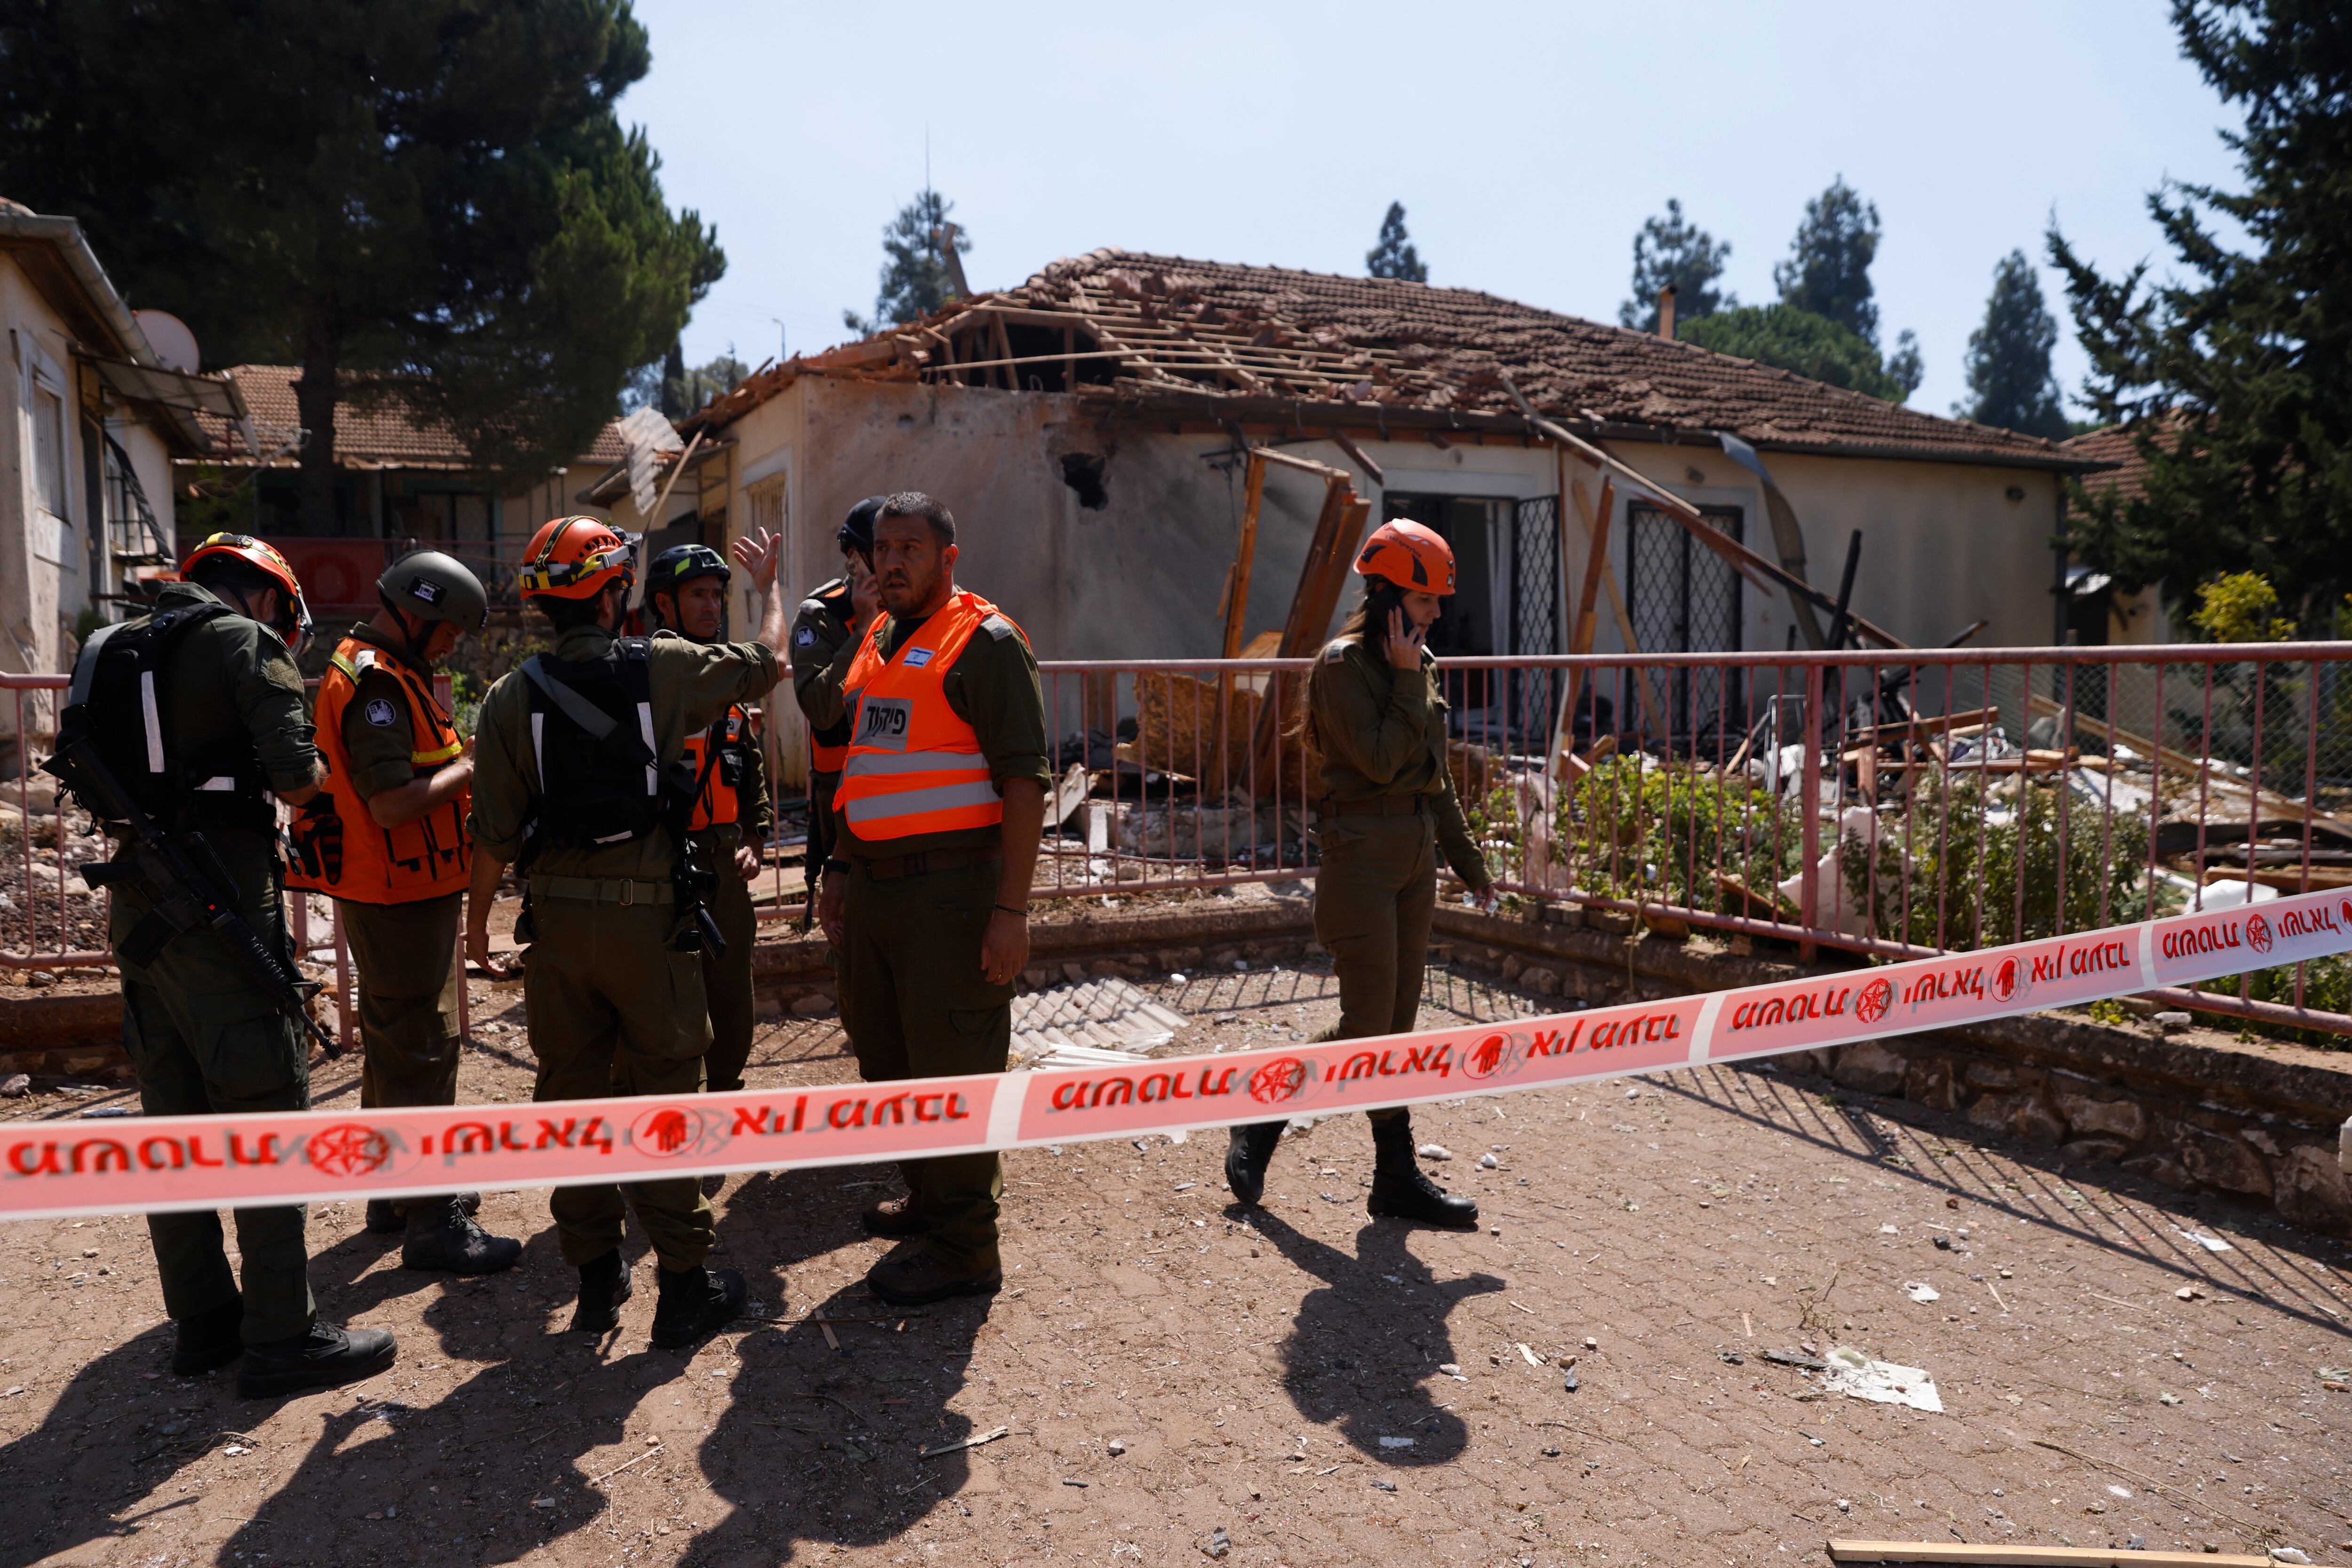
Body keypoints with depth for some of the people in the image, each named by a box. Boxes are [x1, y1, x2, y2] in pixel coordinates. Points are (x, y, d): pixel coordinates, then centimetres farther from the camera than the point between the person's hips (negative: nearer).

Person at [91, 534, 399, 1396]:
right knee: (266, 1115, -1)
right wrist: (311, 779, 3)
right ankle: (282, 1336, 4)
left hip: (138, 905, 8)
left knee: (174, 1117, 14)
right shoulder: (247, 640, -7)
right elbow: (295, 774, -19)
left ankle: (201, 1322, 24)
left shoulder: (116, 647, 16)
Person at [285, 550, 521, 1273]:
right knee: (423, 1050, -6)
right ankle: (433, 1224, 1)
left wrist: (459, 764, 6)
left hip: (404, 894, 11)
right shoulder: (376, 684, -19)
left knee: (395, 1042, 20)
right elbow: (391, 805, -27)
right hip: (398, 897, -11)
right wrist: (470, 767, -17)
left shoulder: (385, 672, 15)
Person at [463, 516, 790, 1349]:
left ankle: (595, 1278, 22)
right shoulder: (664, 666, -5)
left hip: (557, 919, 2)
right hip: (649, 915, -2)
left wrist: (477, 918, 12)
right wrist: (770, 586, 30)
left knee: (571, 1093, 12)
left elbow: (494, 832, -2)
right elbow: (765, 663, 13)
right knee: (663, 1094, 5)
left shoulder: (512, 697, -1)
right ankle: (683, 1286, 11)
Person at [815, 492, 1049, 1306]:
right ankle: (929, 1200, 36)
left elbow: (1023, 780, -15)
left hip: (950, 888, -8)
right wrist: (841, 869, 20)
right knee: (888, 1058, 18)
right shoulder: (875, 643, 16)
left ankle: (963, 1246, 11)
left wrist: (1011, 909, -20)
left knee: (951, 1068, -1)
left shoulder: (984, 642, -10)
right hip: (874, 887, 9)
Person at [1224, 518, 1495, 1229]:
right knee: (1368, 1021, -8)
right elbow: (1379, 760, -20)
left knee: (1399, 1020, 10)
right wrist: (1407, 679, -15)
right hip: (1362, 851, -8)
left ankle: (1397, 1178, 17)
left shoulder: (1419, 664, 13)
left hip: (1416, 851, 8)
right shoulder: (1344, 664, -11)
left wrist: (1466, 858, 20)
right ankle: (1261, 1122, 12)